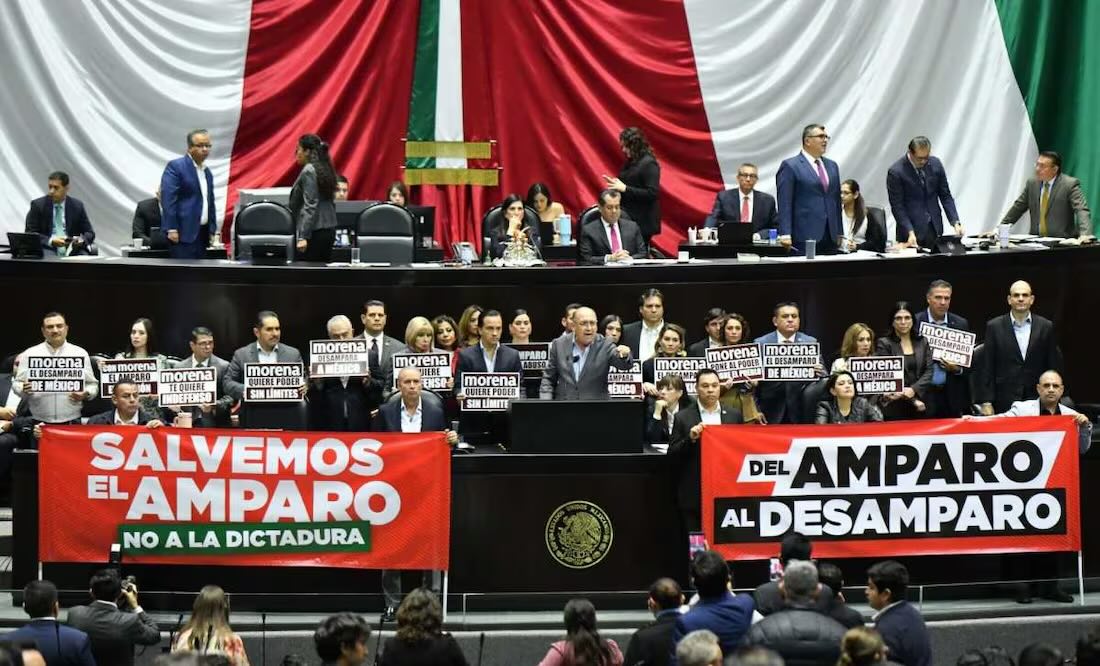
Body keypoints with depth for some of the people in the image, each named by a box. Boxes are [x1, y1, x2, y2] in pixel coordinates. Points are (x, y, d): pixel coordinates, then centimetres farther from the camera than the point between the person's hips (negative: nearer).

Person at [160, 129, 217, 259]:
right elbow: (168, 198, -13)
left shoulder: (207, 172, 18)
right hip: (183, 233, -8)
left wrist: (212, 230, 16)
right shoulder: (175, 167, -6)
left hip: (202, 233, 8)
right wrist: (171, 229, -20)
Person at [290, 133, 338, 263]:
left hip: (314, 232, -9)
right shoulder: (325, 169, 14)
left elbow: (310, 206, -18)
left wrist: (303, 237, -21)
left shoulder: (309, 171, -12)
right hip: (329, 228, 9)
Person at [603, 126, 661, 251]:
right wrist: (615, 184, 5)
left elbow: (652, 193, -18)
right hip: (628, 218, 8)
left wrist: (625, 188, -20)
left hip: (642, 222, -8)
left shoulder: (649, 164, -12)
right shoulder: (630, 163, 13)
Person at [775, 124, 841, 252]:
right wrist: (785, 235, -15)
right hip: (804, 237, -6)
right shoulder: (790, 166, -2)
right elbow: (784, 204, -7)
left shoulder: (832, 166, 19)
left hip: (830, 237, 6)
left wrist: (840, 233, 16)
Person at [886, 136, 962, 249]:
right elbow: (897, 206, -12)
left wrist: (955, 222, -4)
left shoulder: (936, 164, 1)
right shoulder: (896, 172, -12)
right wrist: (910, 232, -22)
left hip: (935, 229, 4)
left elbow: (945, 196, 7)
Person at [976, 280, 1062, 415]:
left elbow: (1054, 367, 9)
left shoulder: (1045, 327, 7)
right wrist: (986, 402, -5)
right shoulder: (994, 327, 3)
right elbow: (986, 368, 1)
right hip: (1004, 403, -1)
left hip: (1037, 401, 1)